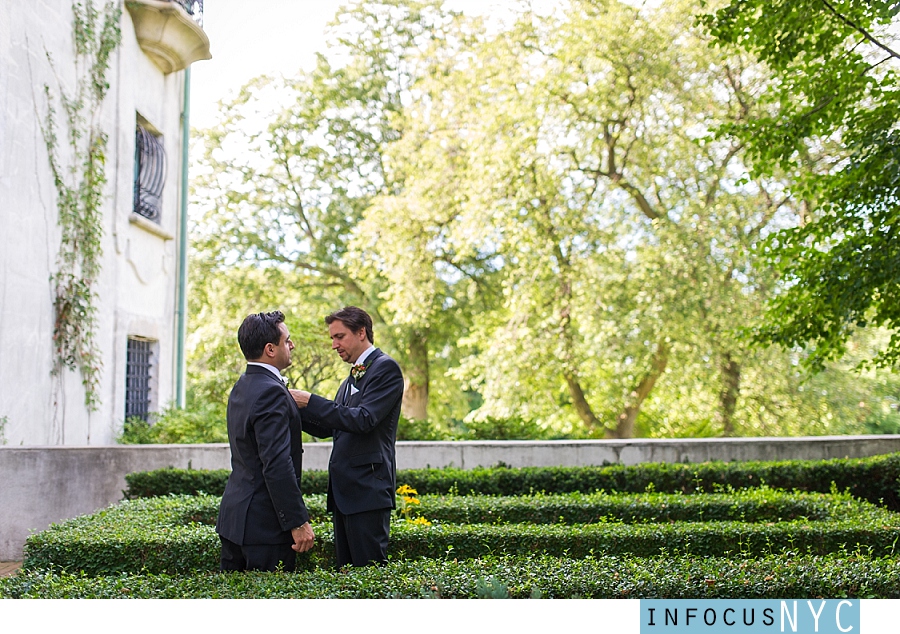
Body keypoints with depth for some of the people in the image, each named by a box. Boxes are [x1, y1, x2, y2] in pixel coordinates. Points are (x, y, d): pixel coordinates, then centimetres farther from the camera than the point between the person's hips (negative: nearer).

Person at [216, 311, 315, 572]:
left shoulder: (242, 387, 13)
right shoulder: (271, 392, -18)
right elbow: (277, 464, -23)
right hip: (264, 523, -10)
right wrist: (298, 522, -20)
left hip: (234, 517, 10)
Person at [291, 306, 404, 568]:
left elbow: (363, 420, -19)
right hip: (343, 488, 9)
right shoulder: (351, 378, 22)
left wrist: (311, 402, -17)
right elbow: (327, 428, 20)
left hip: (367, 488, -9)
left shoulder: (386, 368, -7)